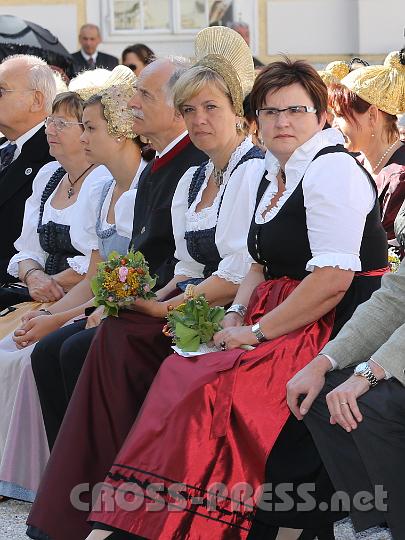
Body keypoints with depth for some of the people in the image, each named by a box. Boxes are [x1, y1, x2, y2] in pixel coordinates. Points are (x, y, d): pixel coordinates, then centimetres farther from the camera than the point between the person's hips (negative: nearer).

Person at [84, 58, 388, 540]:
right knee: (179, 372, -11)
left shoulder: (332, 171, -13)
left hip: (336, 326, -9)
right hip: (281, 318, 9)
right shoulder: (273, 174, 16)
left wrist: (258, 331, -16)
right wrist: (238, 314, 2)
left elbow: (332, 279, -21)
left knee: (213, 389, -26)